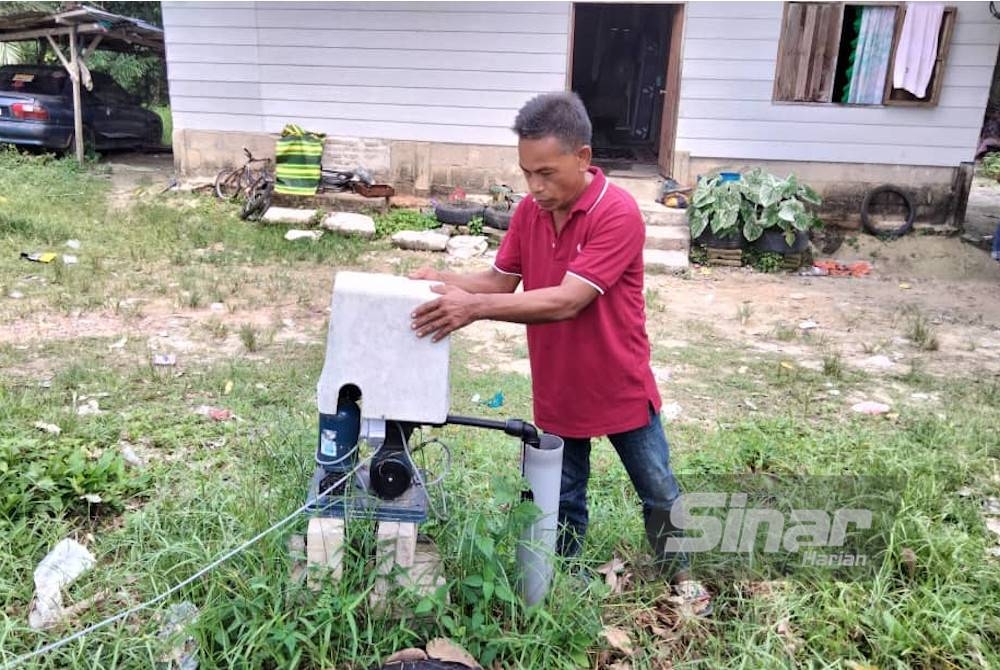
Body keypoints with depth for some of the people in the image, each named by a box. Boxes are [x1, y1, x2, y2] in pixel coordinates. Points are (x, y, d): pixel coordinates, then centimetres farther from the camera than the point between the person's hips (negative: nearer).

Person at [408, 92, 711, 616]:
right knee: (563, 498, 19)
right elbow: (500, 281, -1)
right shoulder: (528, 211, -5)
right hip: (556, 389, 4)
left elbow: (566, 301, -33)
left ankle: (678, 574, 42)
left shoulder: (618, 214, -26)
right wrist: (445, 282, -20)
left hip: (620, 387, -4)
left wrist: (474, 308, -38)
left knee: (658, 491, 17)